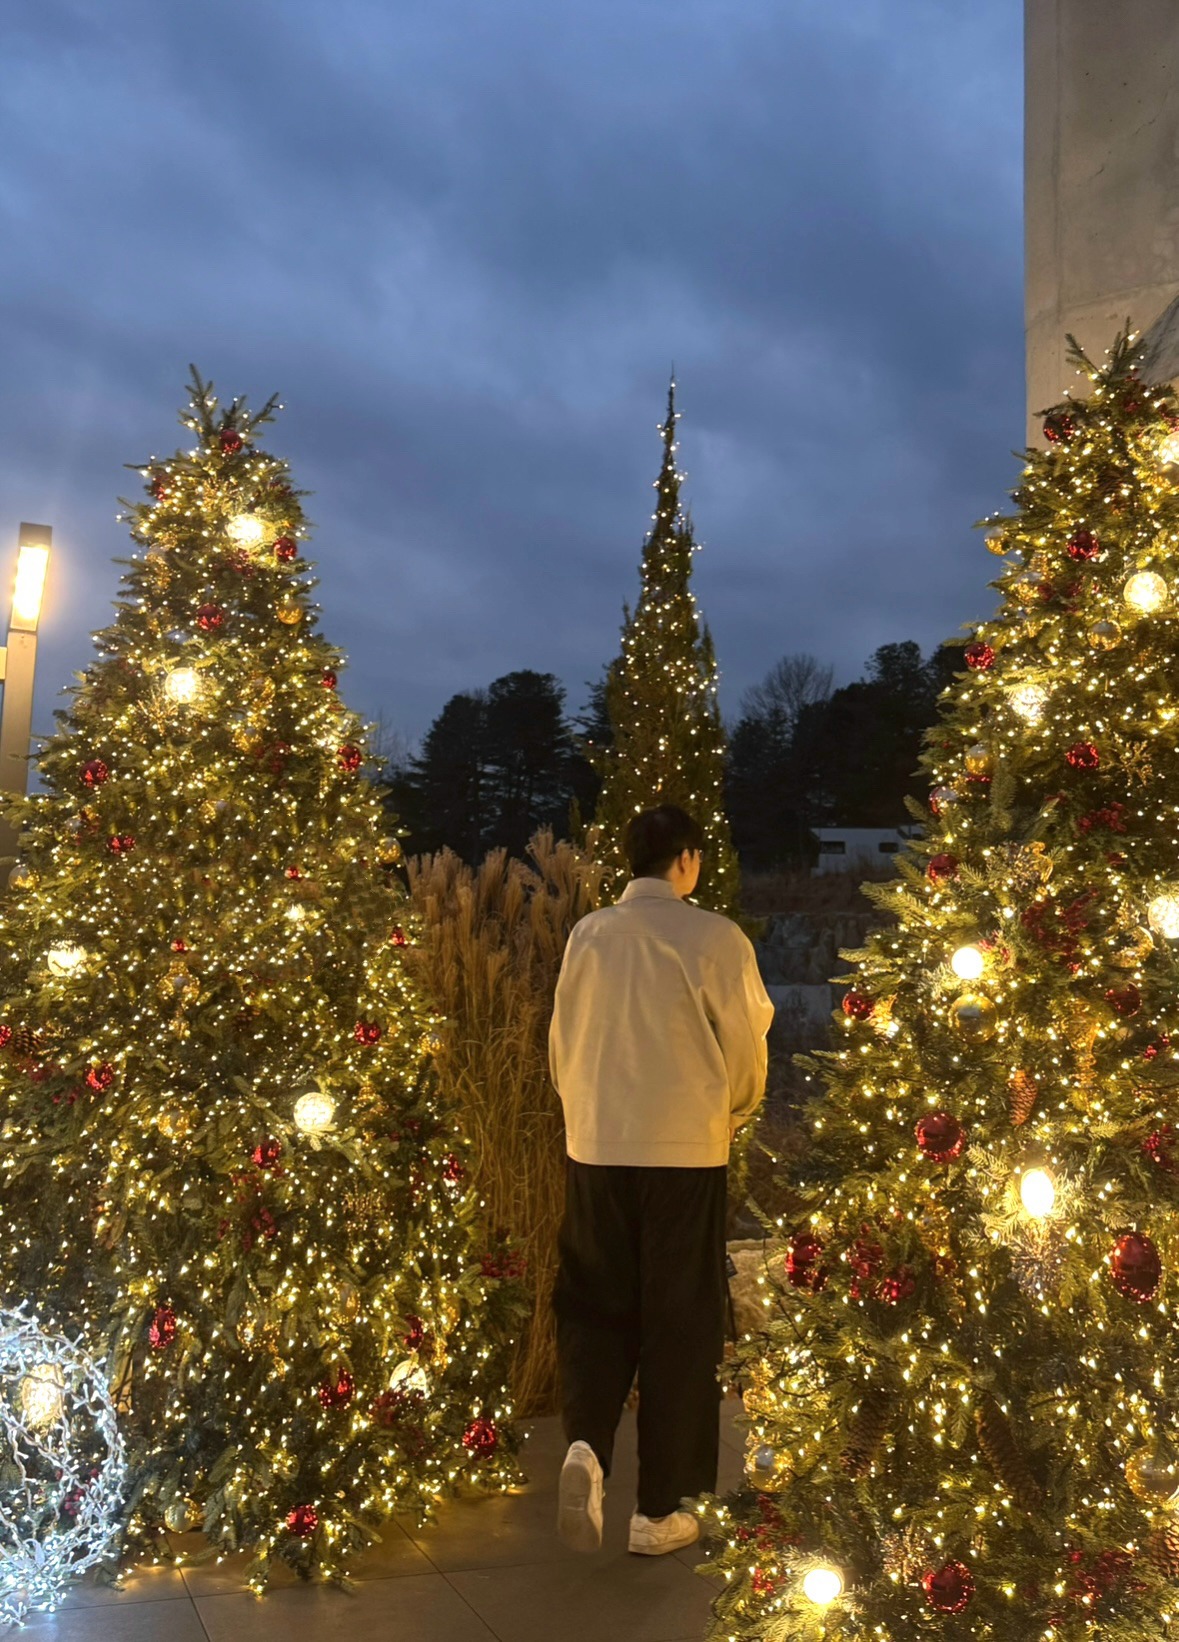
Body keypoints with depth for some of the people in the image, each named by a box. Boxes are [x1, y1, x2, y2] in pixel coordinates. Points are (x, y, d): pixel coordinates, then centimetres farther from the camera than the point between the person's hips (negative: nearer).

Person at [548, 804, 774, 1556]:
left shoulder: (588, 934, 0)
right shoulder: (713, 937, -10)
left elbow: (563, 1040, 7)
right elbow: (746, 1047, -4)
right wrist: (732, 1116, 16)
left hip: (595, 1149, 3)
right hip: (686, 1153, -3)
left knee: (597, 1307, 17)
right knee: (678, 1326, 9)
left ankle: (586, 1442, -6)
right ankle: (659, 1511, 18)